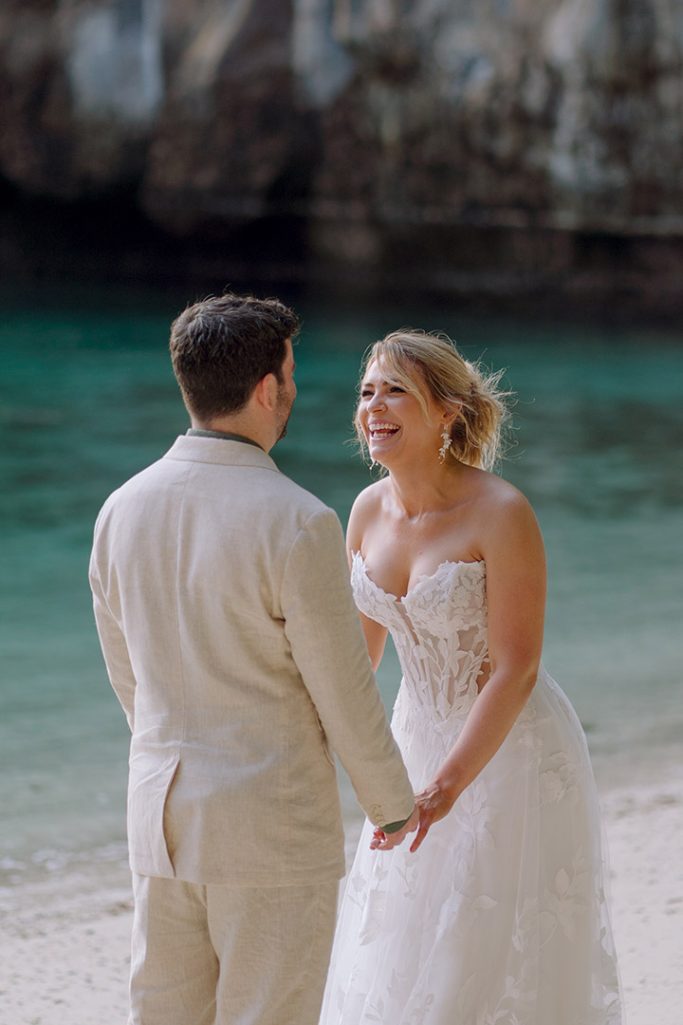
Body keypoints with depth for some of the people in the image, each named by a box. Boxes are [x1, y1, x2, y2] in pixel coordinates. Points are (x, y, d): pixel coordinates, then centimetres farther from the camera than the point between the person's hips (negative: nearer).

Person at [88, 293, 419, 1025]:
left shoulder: (122, 509, 1)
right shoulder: (297, 525, -19)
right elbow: (344, 693, -13)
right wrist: (394, 804, 4)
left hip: (160, 814, 6)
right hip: (273, 827, -6)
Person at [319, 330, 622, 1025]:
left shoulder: (501, 514, -22)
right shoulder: (369, 511, -2)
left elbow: (516, 671, -24)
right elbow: (358, 651, 9)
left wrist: (446, 787, -31)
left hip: (513, 752, -6)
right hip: (419, 740, 7)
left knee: (496, 964, -1)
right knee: (398, 960, 13)